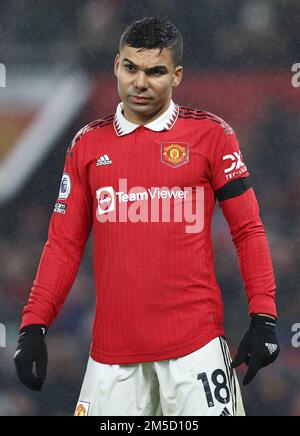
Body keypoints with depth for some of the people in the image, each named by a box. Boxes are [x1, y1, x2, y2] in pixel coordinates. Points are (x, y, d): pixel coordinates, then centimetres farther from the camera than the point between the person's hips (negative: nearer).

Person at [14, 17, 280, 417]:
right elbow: (64, 242, 11)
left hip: (195, 340, -2)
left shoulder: (210, 134, 1)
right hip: (112, 347, 3)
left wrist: (263, 317, -8)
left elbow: (247, 230, 1)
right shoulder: (89, 144, 10)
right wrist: (34, 326, 2)